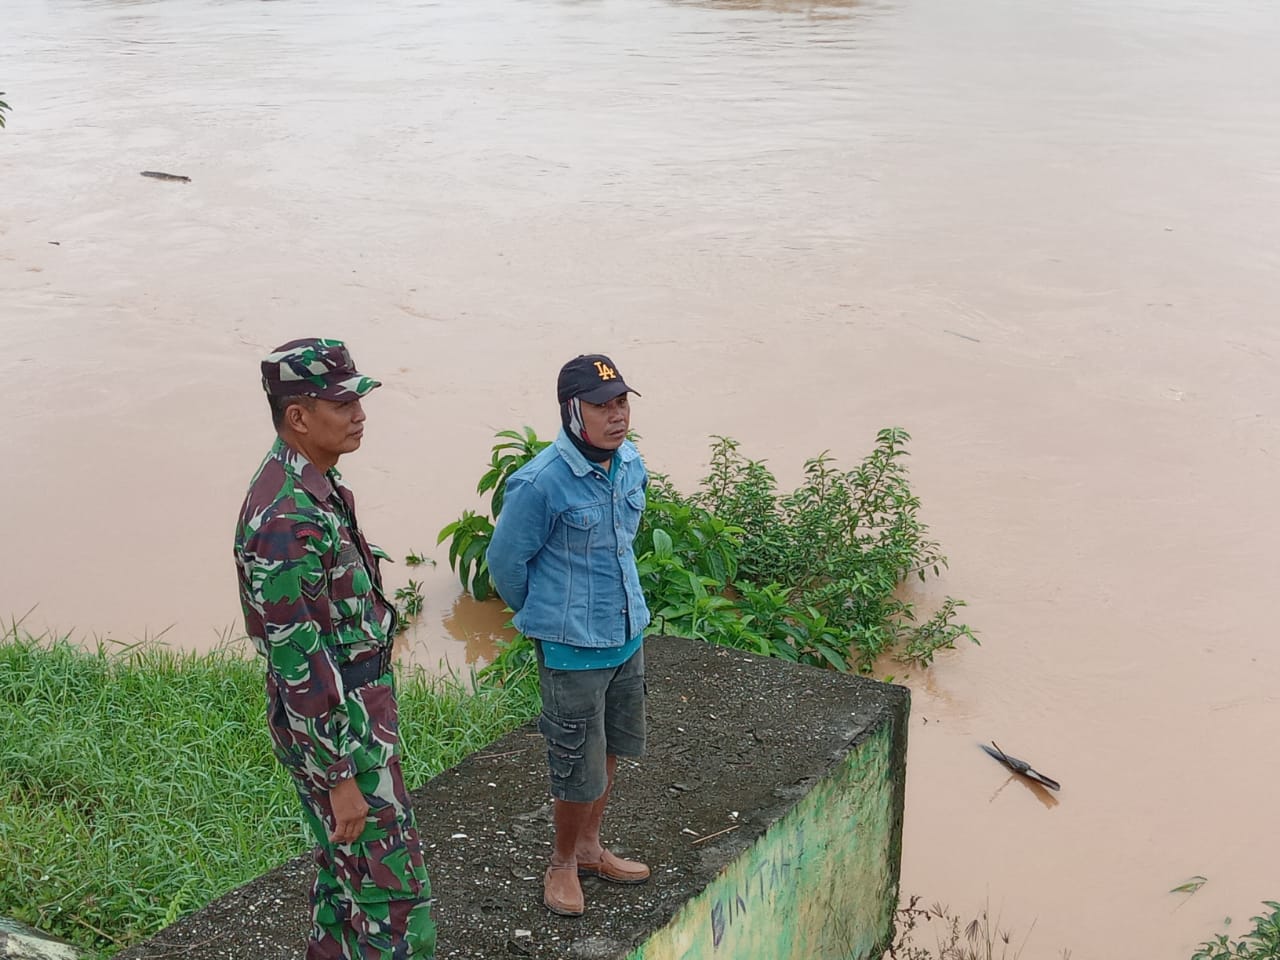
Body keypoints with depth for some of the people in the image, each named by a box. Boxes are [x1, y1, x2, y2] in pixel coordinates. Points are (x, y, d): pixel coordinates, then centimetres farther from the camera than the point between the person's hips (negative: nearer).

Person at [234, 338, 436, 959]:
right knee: (390, 886, 0)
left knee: (346, 861, 23)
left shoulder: (314, 483, 4)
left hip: (356, 702, 10)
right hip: (333, 723, -10)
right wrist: (341, 777, -22)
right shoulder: (286, 517, -27)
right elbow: (297, 661, -26)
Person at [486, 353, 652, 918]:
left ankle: (590, 848, 42)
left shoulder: (630, 463, -2)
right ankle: (563, 863, 30)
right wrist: (546, 618, 4)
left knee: (608, 753, 21)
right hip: (573, 649, -7)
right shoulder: (541, 483, -24)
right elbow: (505, 562, -10)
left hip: (628, 634, 7)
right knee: (580, 771, 5)